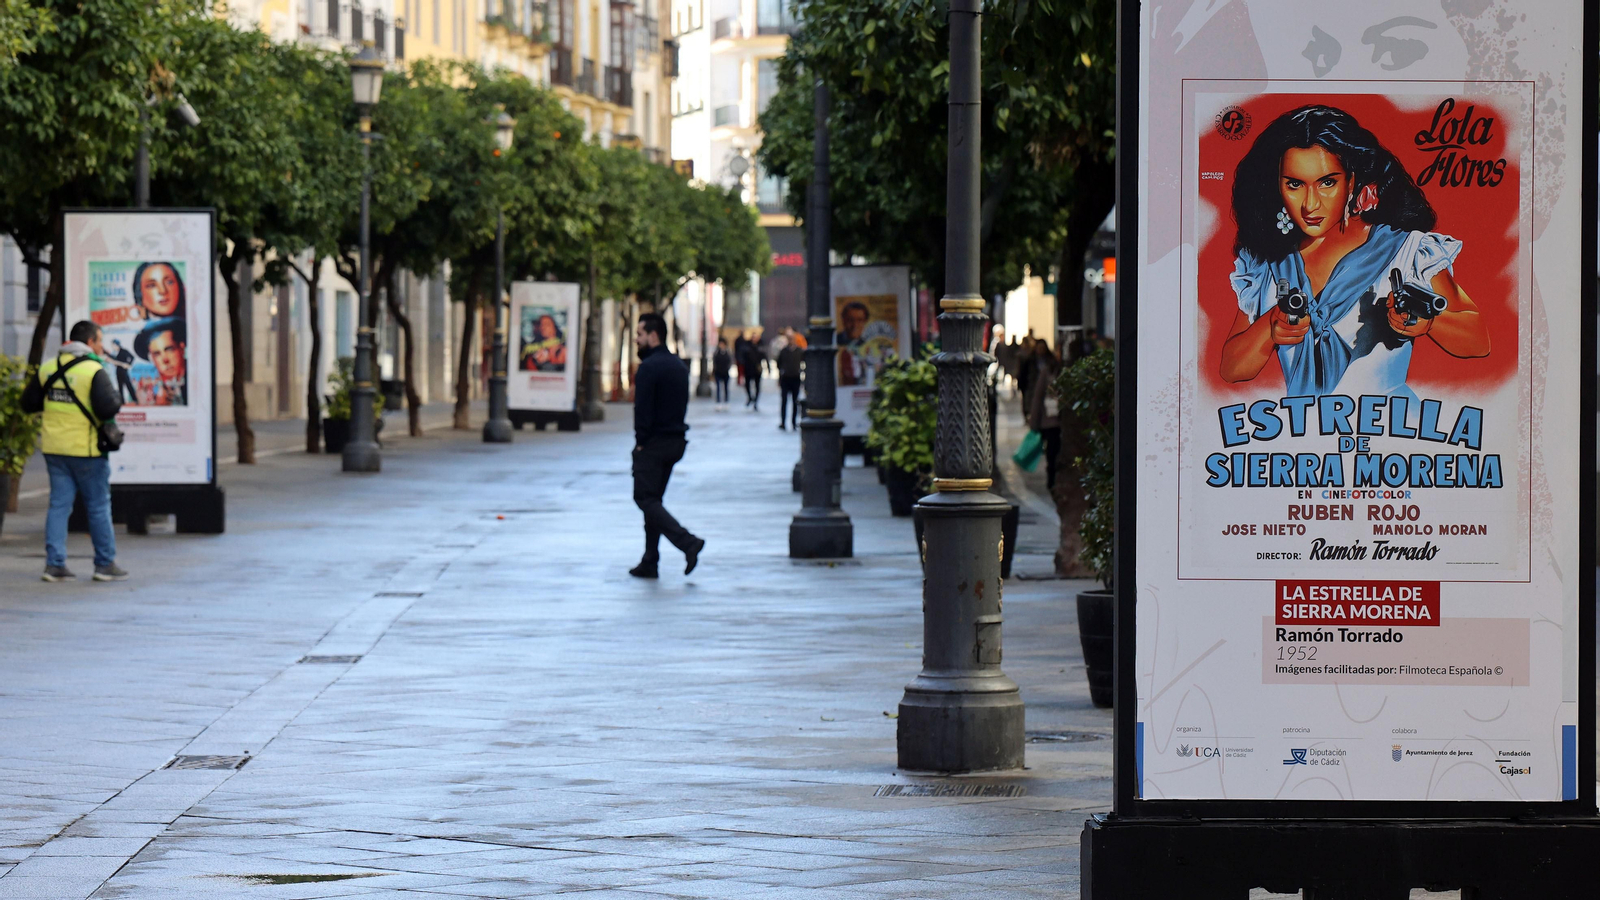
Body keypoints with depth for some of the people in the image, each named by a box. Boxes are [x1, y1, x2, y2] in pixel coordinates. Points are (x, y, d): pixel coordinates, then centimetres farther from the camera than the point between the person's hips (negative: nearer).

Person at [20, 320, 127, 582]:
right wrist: (117, 397, -1)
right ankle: (105, 564, 11)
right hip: (86, 450, -5)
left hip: (55, 449, 5)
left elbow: (29, 403, 10)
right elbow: (107, 408, -21)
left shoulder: (47, 369, 6)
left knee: (59, 504, 8)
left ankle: (54, 563, 3)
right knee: (99, 507, 6)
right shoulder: (94, 371, -13)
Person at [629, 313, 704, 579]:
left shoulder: (649, 367, -15)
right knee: (653, 499, 14)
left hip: (653, 444, -9)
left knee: (645, 498, -6)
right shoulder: (679, 366, 14)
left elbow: (643, 408, -19)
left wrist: (640, 443, -10)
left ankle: (687, 541, -23)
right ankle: (649, 563, 13)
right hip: (676, 441, 9)